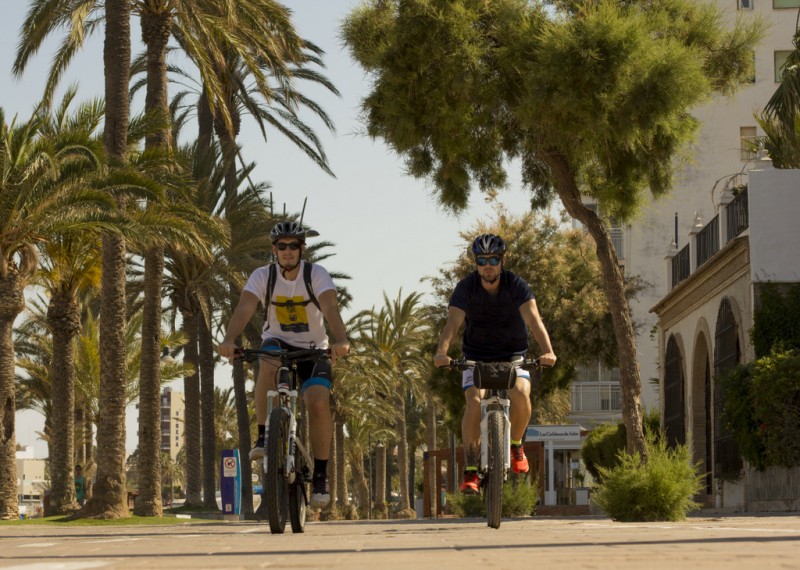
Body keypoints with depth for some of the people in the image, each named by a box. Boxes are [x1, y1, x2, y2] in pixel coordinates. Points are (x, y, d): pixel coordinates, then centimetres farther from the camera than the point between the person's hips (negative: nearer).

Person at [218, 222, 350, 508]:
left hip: (313, 349, 0)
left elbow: (330, 308, -31)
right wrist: (229, 339, -46)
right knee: (268, 363, -36)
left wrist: (341, 340, -50)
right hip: (278, 342, 1)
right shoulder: (263, 276, -11)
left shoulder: (317, 274, -14)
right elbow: (244, 308, -27)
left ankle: (320, 476, -9)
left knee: (319, 403, -23)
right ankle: (263, 436, -25)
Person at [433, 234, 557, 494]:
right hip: (476, 357, 0)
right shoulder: (466, 287, -13)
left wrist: (547, 351, -46)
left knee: (521, 395, -28)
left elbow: (533, 319, -28)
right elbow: (453, 322, -26)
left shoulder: (516, 285, -14)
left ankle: (516, 445, 1)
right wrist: (442, 351, -46)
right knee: (474, 403, -25)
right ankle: (471, 471, -20)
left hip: (512, 357, 0)